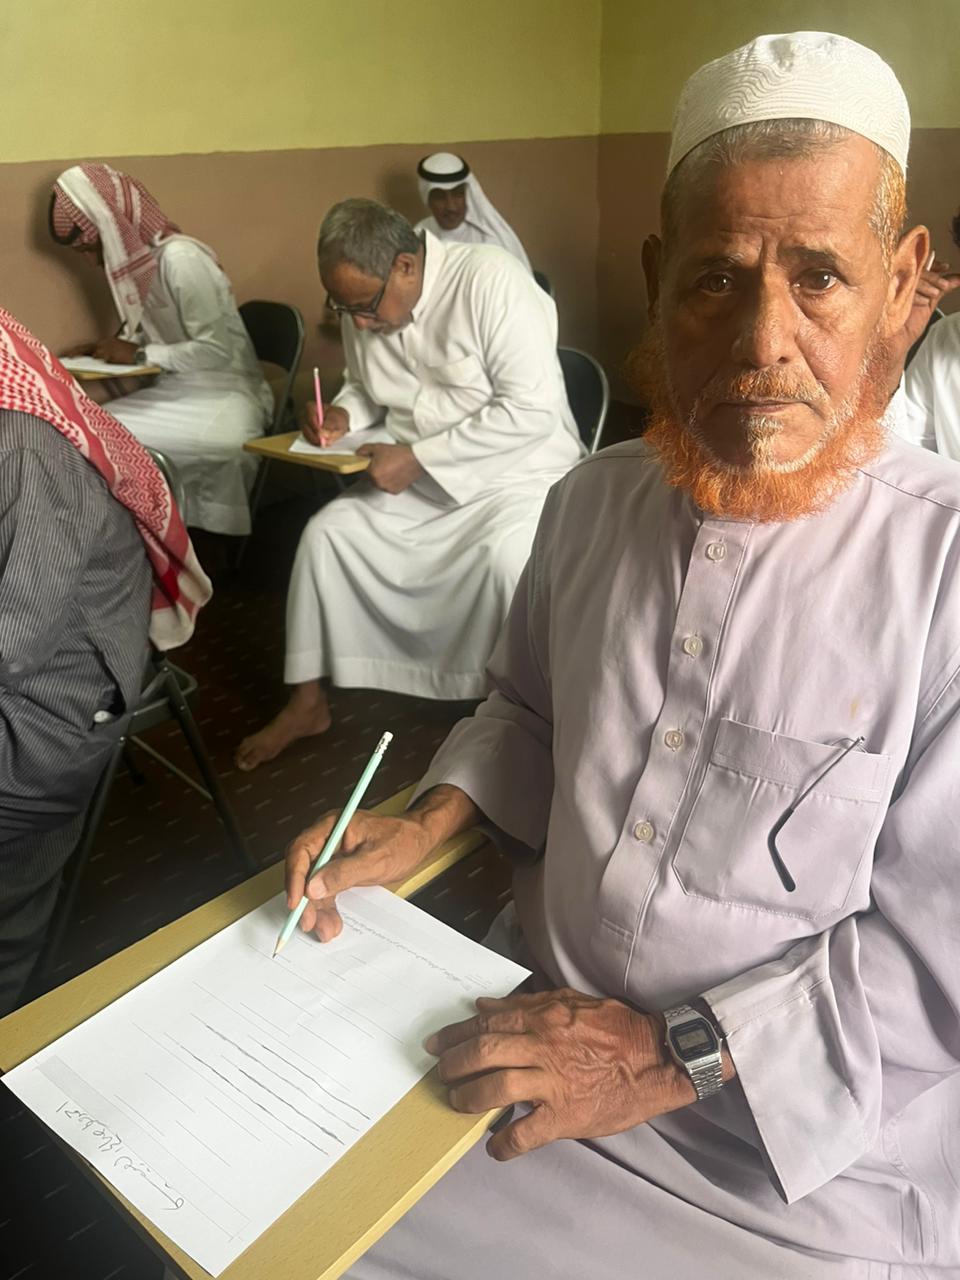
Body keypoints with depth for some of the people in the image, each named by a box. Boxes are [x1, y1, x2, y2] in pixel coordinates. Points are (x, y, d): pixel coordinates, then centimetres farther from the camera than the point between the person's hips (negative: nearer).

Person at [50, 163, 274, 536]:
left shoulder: (179, 258, -17)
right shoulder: (136, 259, 9)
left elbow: (217, 350, -22)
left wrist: (140, 356, -14)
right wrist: (106, 349, 3)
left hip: (221, 396, -8)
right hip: (178, 390, 8)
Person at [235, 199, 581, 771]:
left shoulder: (490, 278, -20)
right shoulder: (364, 303, 1)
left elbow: (533, 410, -25)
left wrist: (418, 458, -25)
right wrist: (344, 413, -5)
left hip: (518, 473, -6)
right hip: (413, 477, 6)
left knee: (507, 555, -34)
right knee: (326, 532, -9)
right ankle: (308, 701, 6)